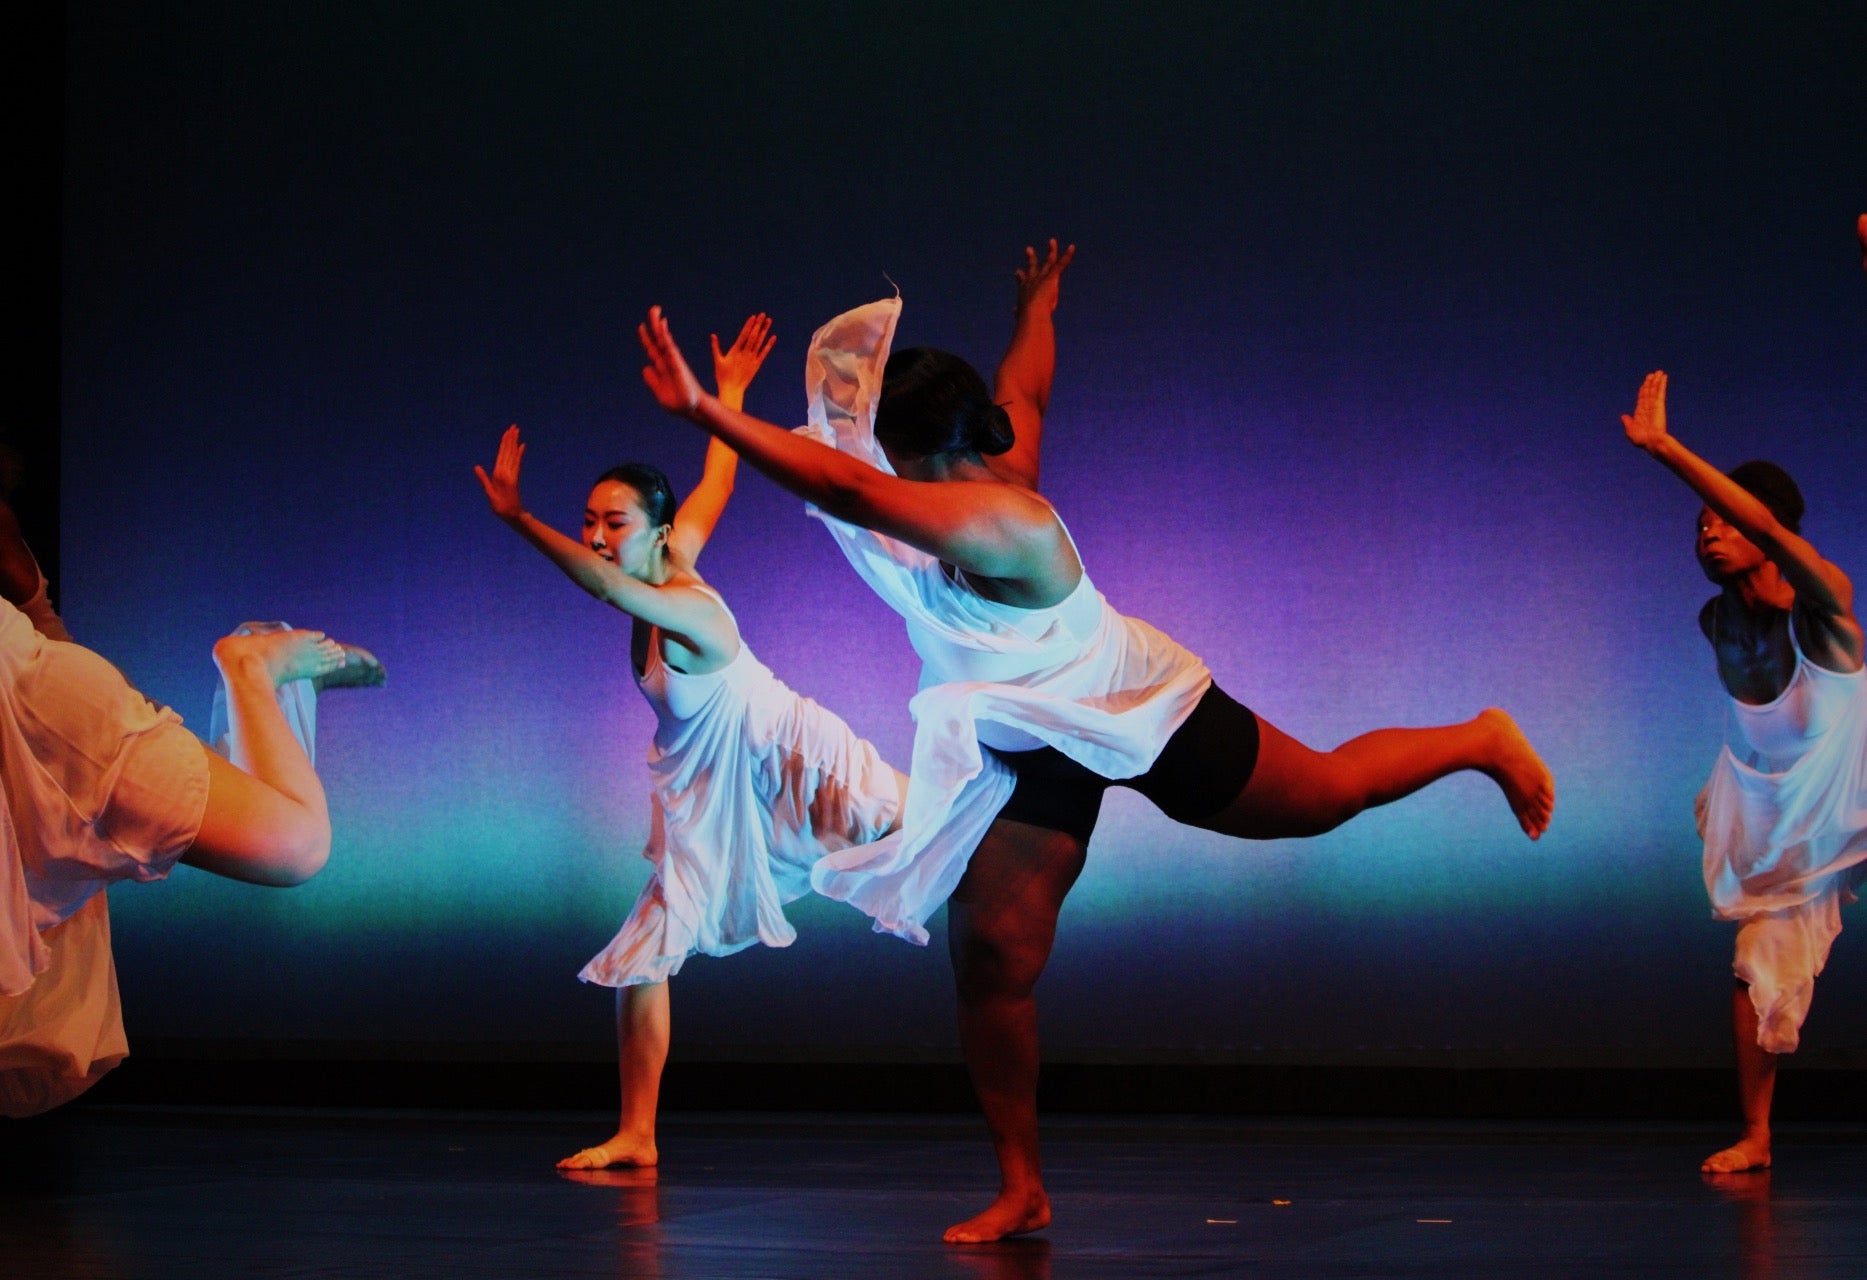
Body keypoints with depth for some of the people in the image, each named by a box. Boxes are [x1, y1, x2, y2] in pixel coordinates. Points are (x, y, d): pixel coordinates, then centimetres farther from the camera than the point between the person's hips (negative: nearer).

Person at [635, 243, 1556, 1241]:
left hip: (1139, 714, -8)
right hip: (1030, 746, 8)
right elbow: (1025, 387, 12)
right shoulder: (997, 466, -10)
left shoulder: (989, 518, -37)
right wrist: (1037, 310, 34)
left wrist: (705, 412, -55)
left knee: (1326, 795, 15)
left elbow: (838, 485, -50)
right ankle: (1022, 1190, 6)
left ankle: (1482, 742, 44)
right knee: (992, 958, -4)